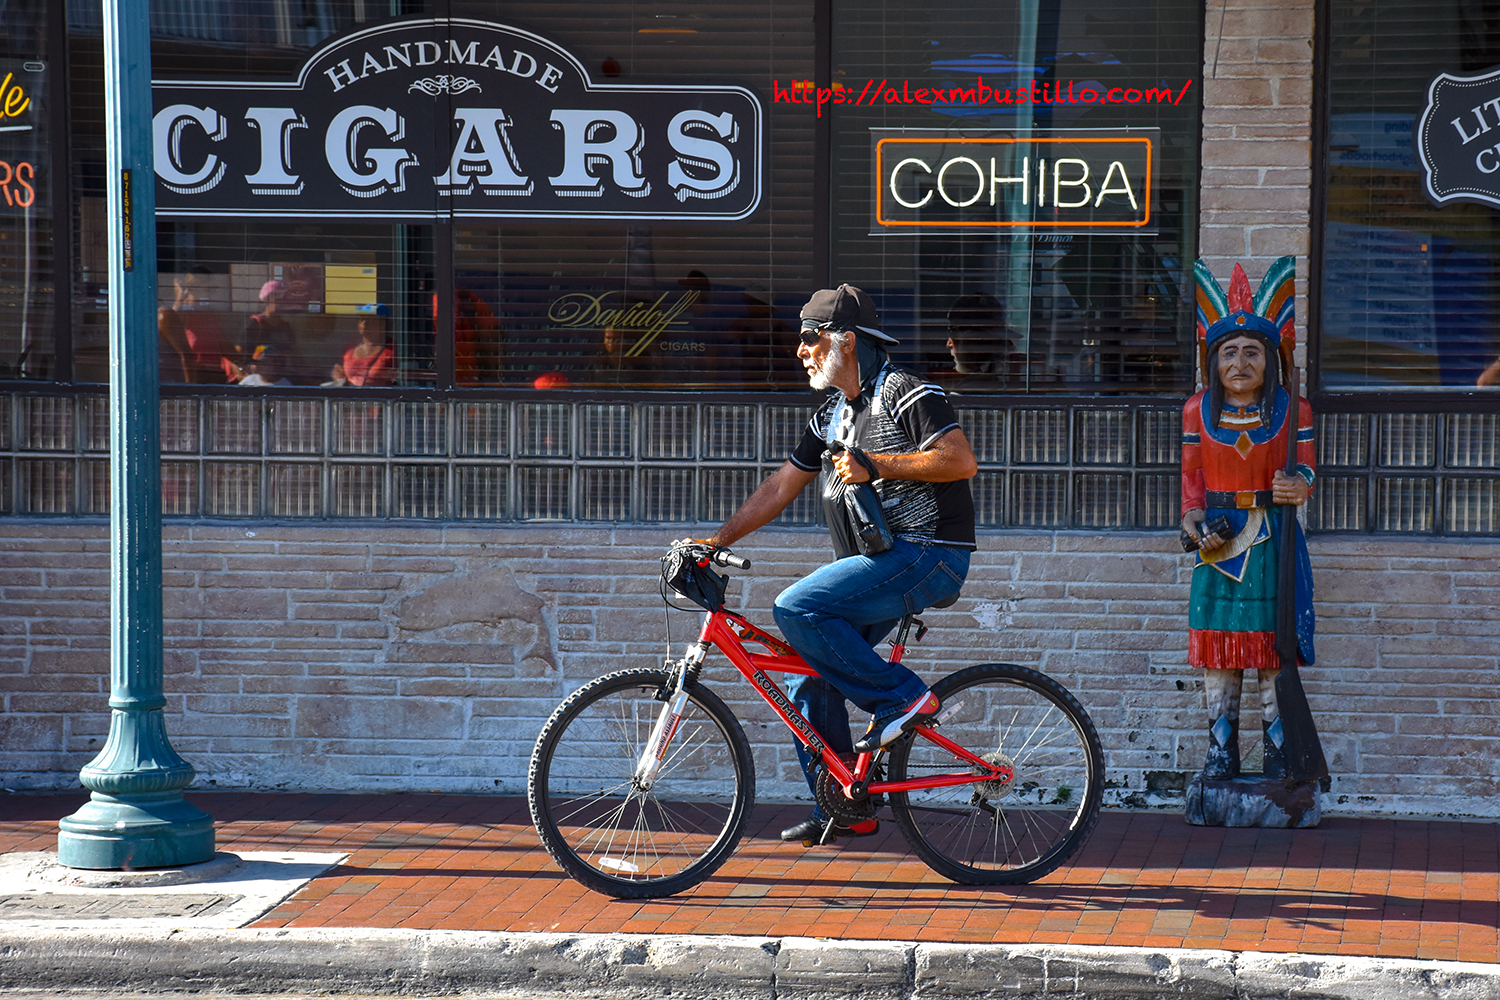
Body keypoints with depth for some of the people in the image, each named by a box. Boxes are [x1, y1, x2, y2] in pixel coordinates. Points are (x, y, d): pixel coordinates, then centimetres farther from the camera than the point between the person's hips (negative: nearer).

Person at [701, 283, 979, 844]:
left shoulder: (904, 393, -9)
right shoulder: (831, 416, 18)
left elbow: (961, 461, -19)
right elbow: (779, 488, 20)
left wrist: (877, 465, -23)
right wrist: (717, 539, 11)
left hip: (927, 555, -9)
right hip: (880, 564, 9)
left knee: (796, 610, -24)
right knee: (806, 681, 5)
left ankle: (902, 697, -15)